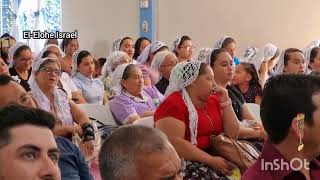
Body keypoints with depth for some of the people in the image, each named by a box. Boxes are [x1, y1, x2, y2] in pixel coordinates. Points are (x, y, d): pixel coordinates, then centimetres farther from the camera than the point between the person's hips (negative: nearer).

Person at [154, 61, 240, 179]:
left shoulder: (213, 99, 13)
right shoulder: (174, 104, -9)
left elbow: (233, 135, 11)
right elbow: (174, 143, -21)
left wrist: (225, 103, 2)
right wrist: (211, 161, -23)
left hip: (215, 157, 7)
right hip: (185, 162, -6)